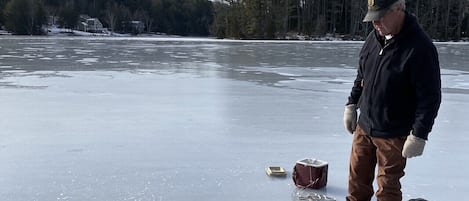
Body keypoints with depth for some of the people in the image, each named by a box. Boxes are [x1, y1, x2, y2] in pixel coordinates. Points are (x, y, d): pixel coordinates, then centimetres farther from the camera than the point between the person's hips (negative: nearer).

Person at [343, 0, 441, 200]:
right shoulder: (374, 38, 1)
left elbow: (430, 97, -18)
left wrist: (419, 135, -19)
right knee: (357, 177, 16)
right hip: (364, 126, 6)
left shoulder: (420, 47, -20)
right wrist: (351, 105, 11)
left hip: (394, 134, -6)